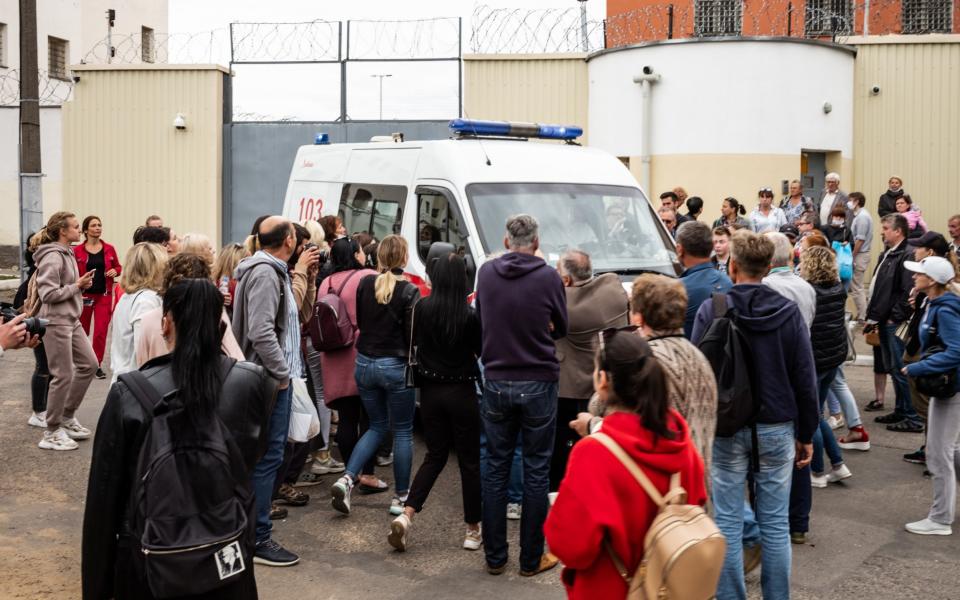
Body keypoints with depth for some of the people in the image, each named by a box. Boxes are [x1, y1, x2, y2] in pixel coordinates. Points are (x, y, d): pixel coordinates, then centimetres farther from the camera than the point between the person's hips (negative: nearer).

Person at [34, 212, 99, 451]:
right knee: (63, 375, -4)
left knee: (89, 364, 14)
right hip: (56, 323, -10)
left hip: (72, 321, 10)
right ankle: (52, 433, 7)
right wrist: (78, 286, -15)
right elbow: (48, 294, -22)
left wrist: (81, 285, 2)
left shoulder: (67, 253, 12)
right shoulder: (52, 257, -17)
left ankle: (67, 417, 25)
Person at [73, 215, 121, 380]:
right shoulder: (77, 251, -5)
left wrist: (115, 271, -7)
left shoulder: (109, 249, 3)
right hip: (84, 295, -1)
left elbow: (118, 267, 14)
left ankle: (97, 365, 7)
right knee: (82, 331, 12)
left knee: (101, 332, -4)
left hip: (104, 295, 1)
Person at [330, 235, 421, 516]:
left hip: (365, 363, 5)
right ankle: (400, 497, 15)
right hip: (395, 366, -5)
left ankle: (347, 478, 3)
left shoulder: (365, 284, 0)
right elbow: (411, 335, -13)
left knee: (377, 426, 20)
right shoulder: (409, 291, -14)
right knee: (403, 432, 9)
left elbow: (359, 322, 11)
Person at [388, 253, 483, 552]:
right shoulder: (470, 315, -17)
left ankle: (406, 515, 1)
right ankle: (472, 530, 16)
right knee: (470, 460, 9)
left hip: (430, 390, 4)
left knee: (435, 455, 17)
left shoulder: (422, 308, -6)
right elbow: (482, 352, -6)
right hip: (461, 392, -4)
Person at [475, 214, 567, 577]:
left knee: (496, 469, 12)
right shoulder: (548, 278, -11)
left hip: (496, 382, 3)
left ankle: (495, 557, 18)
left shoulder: (486, 273, -2)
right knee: (536, 472, 7)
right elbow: (561, 329, 3)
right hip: (538, 384, -3)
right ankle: (531, 559, 14)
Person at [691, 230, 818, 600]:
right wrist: (806, 435, 9)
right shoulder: (788, 312, -3)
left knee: (728, 522, 6)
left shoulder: (711, 310, -8)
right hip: (776, 429, 2)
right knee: (776, 524, 9)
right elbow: (805, 380, 0)